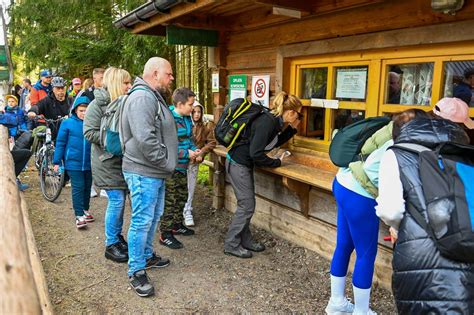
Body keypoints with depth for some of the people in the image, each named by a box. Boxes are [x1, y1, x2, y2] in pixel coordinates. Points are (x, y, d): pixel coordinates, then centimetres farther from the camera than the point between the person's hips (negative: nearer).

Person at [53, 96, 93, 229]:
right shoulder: (67, 123, -6)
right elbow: (60, 143, -2)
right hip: (74, 163, -2)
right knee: (78, 188, 0)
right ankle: (79, 216, 6)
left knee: (87, 187, 15)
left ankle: (85, 210, 33)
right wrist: (57, 161, -1)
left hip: (89, 163, 3)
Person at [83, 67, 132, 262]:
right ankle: (111, 245, 11)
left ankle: (117, 237, 28)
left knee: (119, 201, 13)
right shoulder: (98, 104, -9)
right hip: (109, 162, -6)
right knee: (116, 201, -4)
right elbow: (89, 132, -15)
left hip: (124, 160, 6)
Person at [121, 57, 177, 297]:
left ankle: (147, 255, 37)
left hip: (155, 171, 10)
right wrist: (166, 163, -17)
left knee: (154, 216, 20)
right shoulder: (142, 97, -18)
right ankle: (136, 271, 13)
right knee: (142, 221, -1)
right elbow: (145, 139, -28)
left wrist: (167, 165, 16)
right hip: (143, 172, -10)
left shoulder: (154, 97, 16)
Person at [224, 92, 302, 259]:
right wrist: (277, 162, -14)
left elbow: (275, 142, 19)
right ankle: (232, 245, 9)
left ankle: (245, 240, 26)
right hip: (238, 164, -9)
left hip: (244, 163, 9)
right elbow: (256, 154, -27)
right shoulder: (267, 123, -25)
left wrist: (292, 129, 10)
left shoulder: (274, 120, 3)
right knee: (246, 206, -3)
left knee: (247, 204, 14)